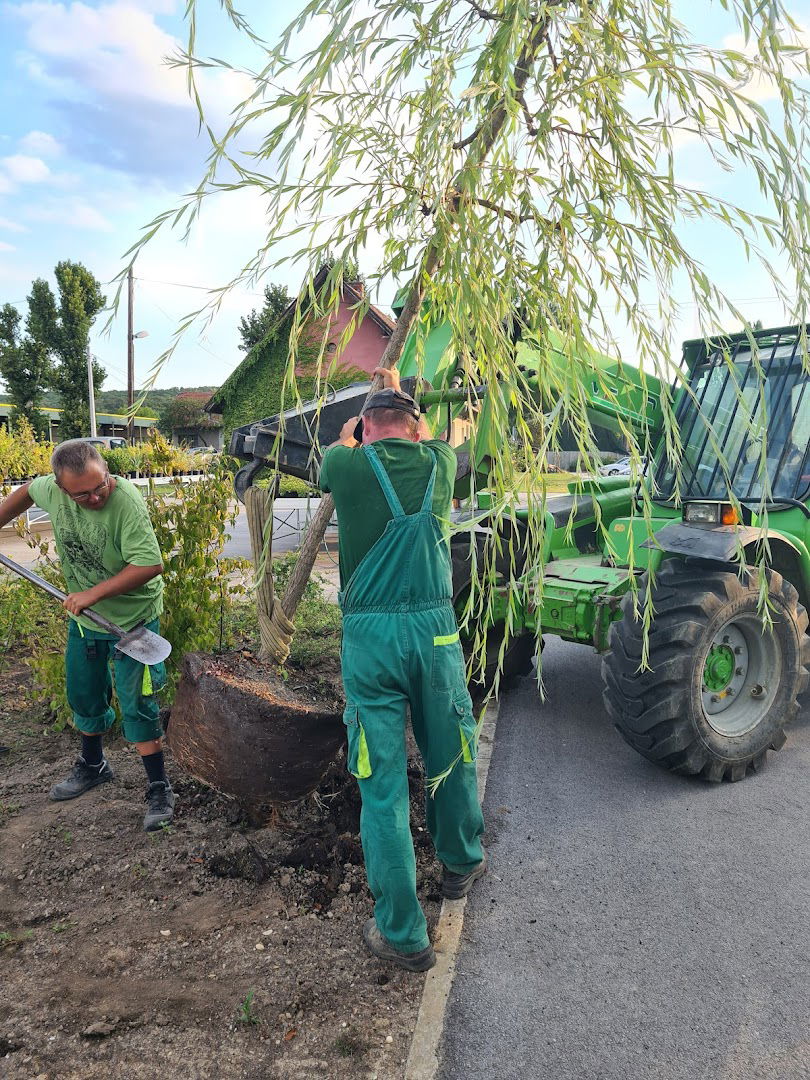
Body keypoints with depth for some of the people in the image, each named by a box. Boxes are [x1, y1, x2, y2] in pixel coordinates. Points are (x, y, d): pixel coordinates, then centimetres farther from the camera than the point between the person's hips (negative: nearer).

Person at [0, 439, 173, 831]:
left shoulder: (126, 501, -31)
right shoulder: (52, 489, -13)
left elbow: (150, 565, -34)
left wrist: (93, 594, -29)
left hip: (132, 619, -6)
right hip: (83, 616, 6)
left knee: (136, 705, -3)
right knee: (83, 695, 21)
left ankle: (159, 789, 11)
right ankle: (92, 766, 44)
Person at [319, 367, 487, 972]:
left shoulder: (349, 466, -3)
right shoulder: (438, 464, 3)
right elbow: (428, 438, 29)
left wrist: (351, 431, 46)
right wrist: (399, 393, 46)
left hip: (368, 634, -2)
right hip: (433, 628, 2)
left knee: (382, 782, 6)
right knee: (451, 757, 21)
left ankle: (402, 934, 15)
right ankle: (462, 865, 46)